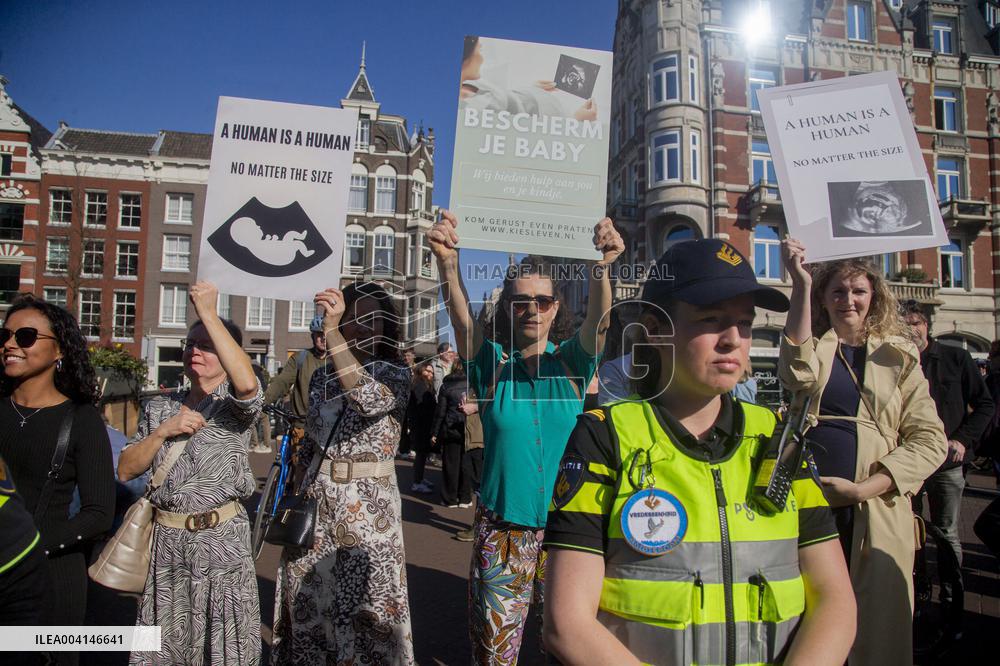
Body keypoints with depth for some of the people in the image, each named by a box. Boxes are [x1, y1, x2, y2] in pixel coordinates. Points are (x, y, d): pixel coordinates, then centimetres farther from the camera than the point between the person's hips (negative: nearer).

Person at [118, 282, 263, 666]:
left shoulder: (234, 405, -4)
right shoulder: (160, 407, 10)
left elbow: (248, 383, -30)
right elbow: (126, 470, 7)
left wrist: (209, 314, -27)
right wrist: (162, 431, -11)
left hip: (222, 538, -4)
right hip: (166, 540, 4)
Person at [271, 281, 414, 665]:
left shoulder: (396, 374, -6)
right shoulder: (322, 375, 7)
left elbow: (369, 398, -29)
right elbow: (310, 442, 15)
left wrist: (331, 331, -33)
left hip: (367, 505, -4)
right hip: (315, 504, 4)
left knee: (366, 610, 4)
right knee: (307, 603, 14)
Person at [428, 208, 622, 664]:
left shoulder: (571, 362, -1)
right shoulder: (491, 360, -2)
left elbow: (598, 321, -20)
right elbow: (461, 320, -21)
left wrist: (601, 267, -39)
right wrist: (447, 263, -39)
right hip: (501, 529, 0)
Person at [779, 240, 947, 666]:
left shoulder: (898, 357, 11)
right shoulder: (812, 347, 10)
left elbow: (930, 440, 2)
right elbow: (798, 374, -16)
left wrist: (864, 487, -11)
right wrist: (801, 283, -18)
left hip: (877, 512, 1)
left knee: (877, 626, 5)